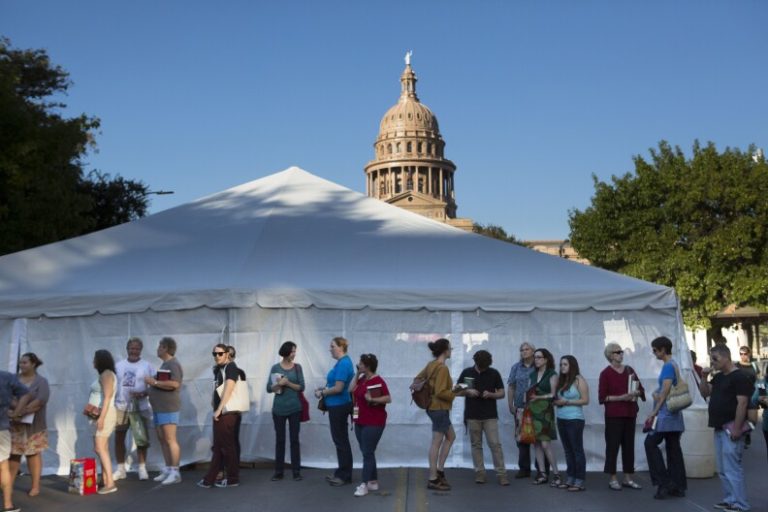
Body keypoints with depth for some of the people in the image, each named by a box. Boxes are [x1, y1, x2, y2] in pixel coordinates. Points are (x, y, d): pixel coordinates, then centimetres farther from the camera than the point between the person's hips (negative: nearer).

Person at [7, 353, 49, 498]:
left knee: (33, 453, 3)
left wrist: (21, 412, -23)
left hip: (33, 425, -2)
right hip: (14, 424, 2)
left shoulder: (41, 381, -1)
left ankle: (35, 486, 10)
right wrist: (17, 406, -23)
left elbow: (42, 400, -16)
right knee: (13, 453, 0)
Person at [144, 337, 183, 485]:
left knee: (170, 440, -9)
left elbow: (175, 384, -26)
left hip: (168, 409, -10)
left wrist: (154, 382, -19)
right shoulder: (164, 364, 18)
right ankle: (168, 470, 15)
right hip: (159, 408, 10)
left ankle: (175, 472, -7)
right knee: (162, 440, 10)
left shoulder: (173, 364, -12)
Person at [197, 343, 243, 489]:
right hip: (220, 412, 9)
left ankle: (233, 479, 7)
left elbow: (228, 389, -18)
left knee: (227, 446, -2)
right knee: (218, 447, 12)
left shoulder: (231, 367, -9)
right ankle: (209, 479, 16)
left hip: (226, 412, -9)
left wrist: (219, 409, -20)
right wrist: (214, 401, 10)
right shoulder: (218, 368, 16)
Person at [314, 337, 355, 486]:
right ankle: (341, 472, 25)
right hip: (338, 405, 10)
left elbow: (338, 388, -23)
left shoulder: (343, 364, -20)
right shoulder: (343, 362, 11)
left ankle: (345, 476, 7)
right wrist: (324, 389, 7)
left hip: (339, 406, -10)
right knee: (340, 440, 16)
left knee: (341, 440, -2)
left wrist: (322, 393, -10)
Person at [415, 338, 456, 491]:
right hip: (440, 408, -10)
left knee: (451, 437, 21)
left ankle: (439, 469, 21)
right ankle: (433, 480, 4)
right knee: (437, 443, -3)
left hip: (433, 407, 10)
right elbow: (440, 392, -25)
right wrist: (455, 393, -13)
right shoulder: (443, 368, -20)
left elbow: (418, 379, 17)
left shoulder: (431, 365, 7)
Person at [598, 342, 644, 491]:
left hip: (630, 414, 5)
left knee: (629, 445, 8)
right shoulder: (605, 373, -4)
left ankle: (628, 478, 15)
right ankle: (613, 479, 5)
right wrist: (620, 397, -18)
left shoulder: (629, 370, 10)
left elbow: (641, 389, 14)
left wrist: (636, 392, -9)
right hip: (614, 415, -5)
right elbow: (602, 397, -7)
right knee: (613, 445, -2)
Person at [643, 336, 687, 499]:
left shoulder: (668, 366, -14)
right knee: (673, 448, 9)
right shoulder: (674, 364, 16)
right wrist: (656, 393, 4)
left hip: (666, 413, -9)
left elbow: (665, 391, -18)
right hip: (674, 413, 9)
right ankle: (678, 486, 11)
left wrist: (654, 412, -14)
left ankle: (664, 481, -5)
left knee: (651, 443, -5)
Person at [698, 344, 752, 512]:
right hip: (719, 428, 9)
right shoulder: (718, 377, 14)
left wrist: (736, 428, -22)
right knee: (722, 469, 13)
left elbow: (742, 403, -18)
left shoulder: (739, 377, -12)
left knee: (732, 468, -8)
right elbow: (704, 393, 17)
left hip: (731, 428, -9)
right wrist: (704, 377, 1)